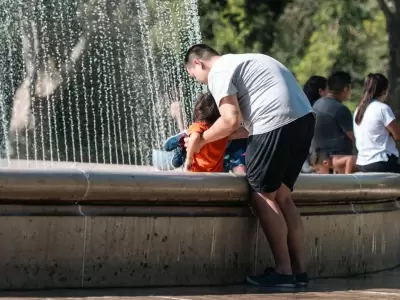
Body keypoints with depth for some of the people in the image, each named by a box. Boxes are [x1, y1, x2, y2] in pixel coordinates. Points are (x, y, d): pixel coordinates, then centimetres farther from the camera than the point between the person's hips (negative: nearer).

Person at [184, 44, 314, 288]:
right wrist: (226, 136, 28)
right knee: (281, 196, 15)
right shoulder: (241, 63, 31)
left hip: (277, 122, -9)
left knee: (263, 196, 0)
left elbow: (231, 121, -7)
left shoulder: (218, 72, 1)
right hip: (303, 118, 9)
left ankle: (284, 272, -2)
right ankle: (299, 270, 12)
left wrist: (202, 139, 7)